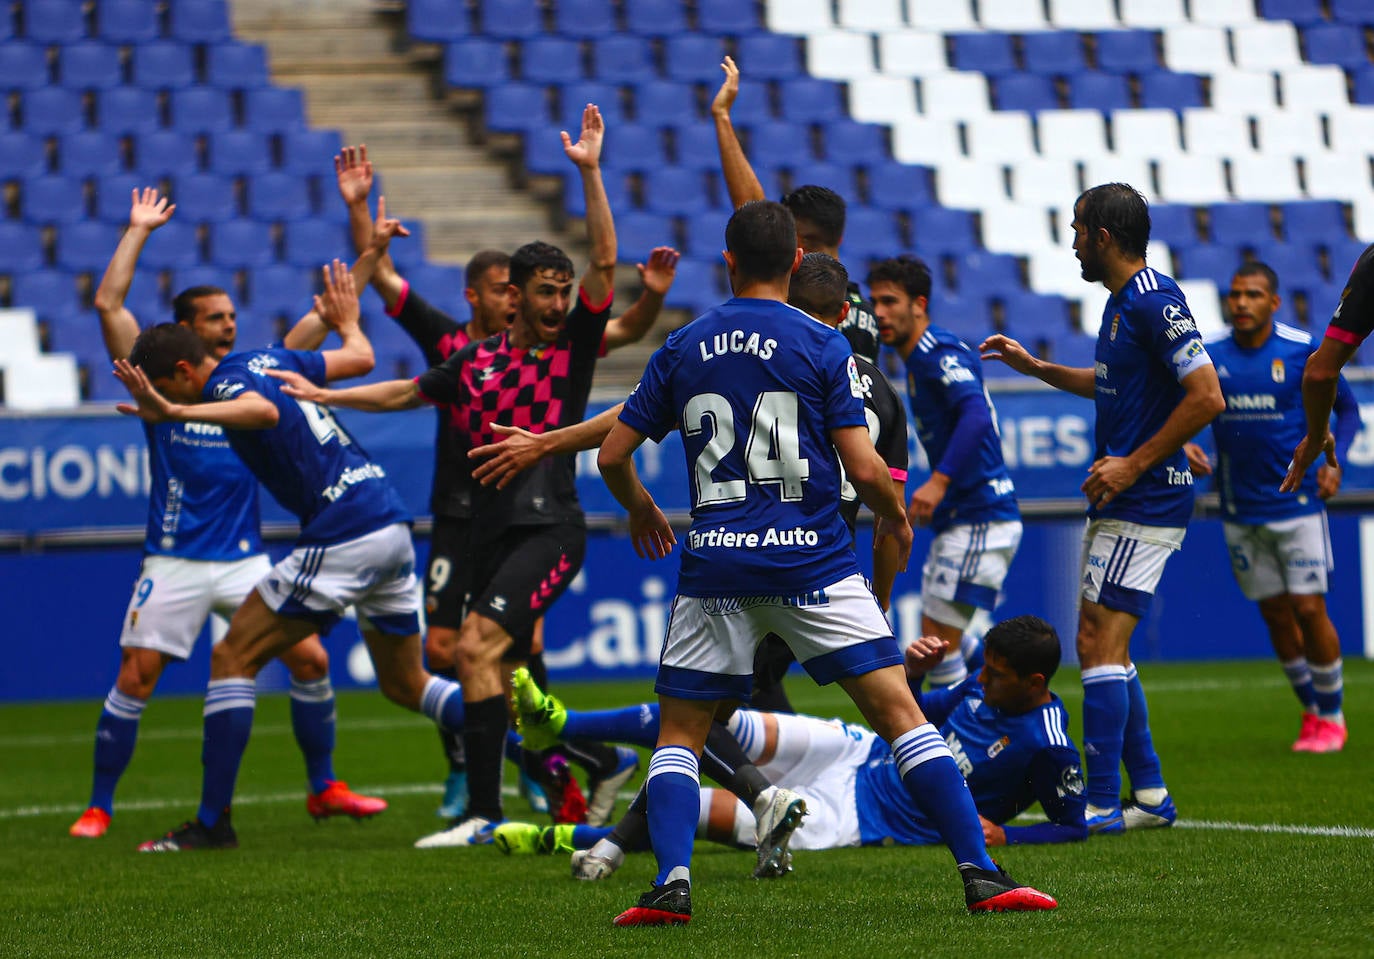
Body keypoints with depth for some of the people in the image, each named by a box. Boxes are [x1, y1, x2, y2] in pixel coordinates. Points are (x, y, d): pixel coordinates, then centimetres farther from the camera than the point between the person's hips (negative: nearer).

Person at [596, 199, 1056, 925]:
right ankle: (981, 875, -6)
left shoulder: (681, 349, 7)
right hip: (811, 561, -2)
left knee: (678, 733, 12)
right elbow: (864, 467, -8)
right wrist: (895, 513, 14)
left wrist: (639, 509, 31)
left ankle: (670, 884, -8)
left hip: (715, 566, 2)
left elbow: (613, 455, 10)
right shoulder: (822, 346, -2)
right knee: (898, 710, 0)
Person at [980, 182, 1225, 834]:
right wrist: (1035, 368, 31)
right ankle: (1149, 794, 16)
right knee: (1102, 645, 12)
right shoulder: (1121, 303, 14)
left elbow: (1207, 397, -22)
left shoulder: (1155, 302, -16)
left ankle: (1102, 802, -12)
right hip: (1118, 504, 10)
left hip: (1145, 504, -10)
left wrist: (1133, 464, -19)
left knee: (1099, 641, -12)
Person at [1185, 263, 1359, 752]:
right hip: (1240, 509, 3)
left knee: (1308, 609, -7)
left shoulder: (1304, 351, -6)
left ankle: (1331, 716, 10)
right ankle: (1311, 711, 22)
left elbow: (1347, 408, 5)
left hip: (1298, 503, -3)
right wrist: (1184, 447, -11)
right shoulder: (1209, 355, -1)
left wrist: (1334, 460, -9)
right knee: (1275, 612, 6)